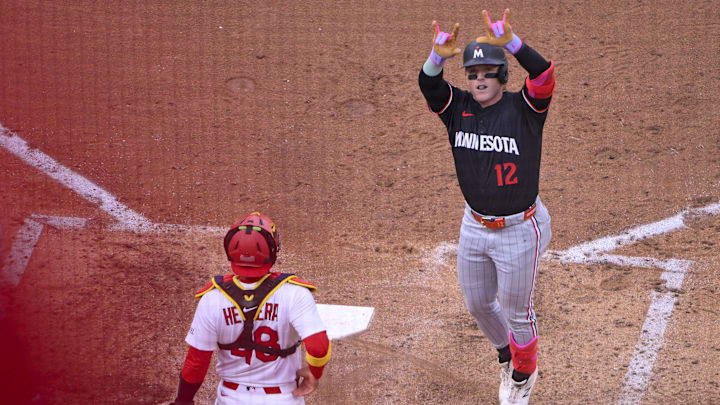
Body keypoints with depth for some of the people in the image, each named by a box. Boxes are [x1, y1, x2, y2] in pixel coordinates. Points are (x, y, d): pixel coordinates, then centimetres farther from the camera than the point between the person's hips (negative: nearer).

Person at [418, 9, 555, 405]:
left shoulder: (524, 108, -14)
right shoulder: (458, 108, -4)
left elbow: (544, 75, -33)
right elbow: (428, 85, -23)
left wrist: (511, 43, -51)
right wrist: (438, 56, -46)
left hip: (520, 230, -4)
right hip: (475, 227, 4)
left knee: (516, 312, 9)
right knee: (478, 305, 20)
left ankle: (524, 372, 38)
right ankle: (506, 356, 50)